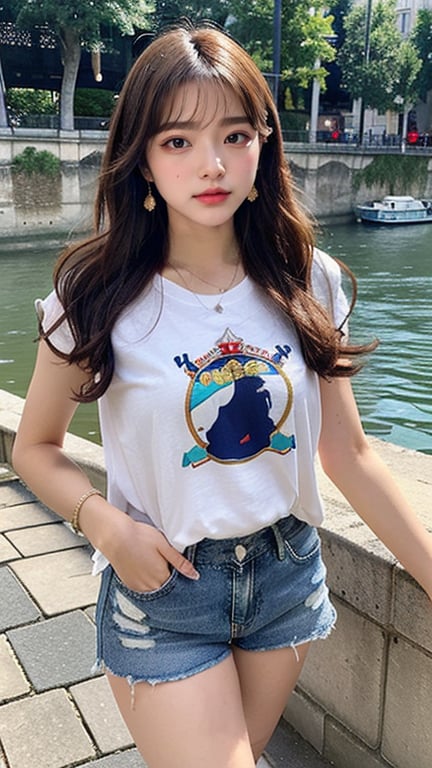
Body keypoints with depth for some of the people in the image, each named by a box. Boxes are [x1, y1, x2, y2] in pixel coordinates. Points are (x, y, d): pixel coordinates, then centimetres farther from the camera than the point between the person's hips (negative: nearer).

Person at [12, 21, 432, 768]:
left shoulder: (309, 285, -6)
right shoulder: (96, 296, -14)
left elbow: (347, 452, -1)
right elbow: (36, 447, -3)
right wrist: (105, 525, -20)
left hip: (289, 577, 4)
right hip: (161, 590, -3)